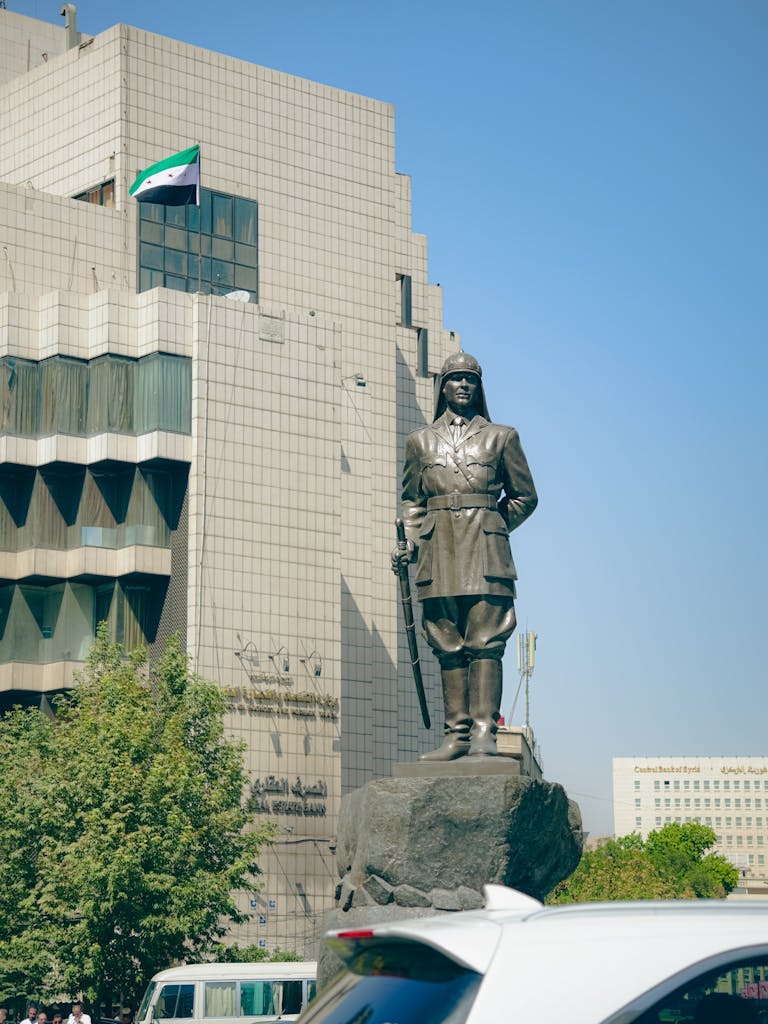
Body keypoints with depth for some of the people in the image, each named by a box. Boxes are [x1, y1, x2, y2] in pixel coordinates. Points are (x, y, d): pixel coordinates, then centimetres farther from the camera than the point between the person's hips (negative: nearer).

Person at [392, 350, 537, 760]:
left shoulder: (501, 437, 11)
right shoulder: (419, 441, 17)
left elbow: (525, 496, 15)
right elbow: (412, 502, 20)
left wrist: (490, 528, 6)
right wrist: (407, 546, 6)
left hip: (485, 554, -2)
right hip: (438, 554, 2)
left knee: (485, 642, -10)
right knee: (448, 647, 0)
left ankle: (483, 731, -12)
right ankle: (457, 734, 0)